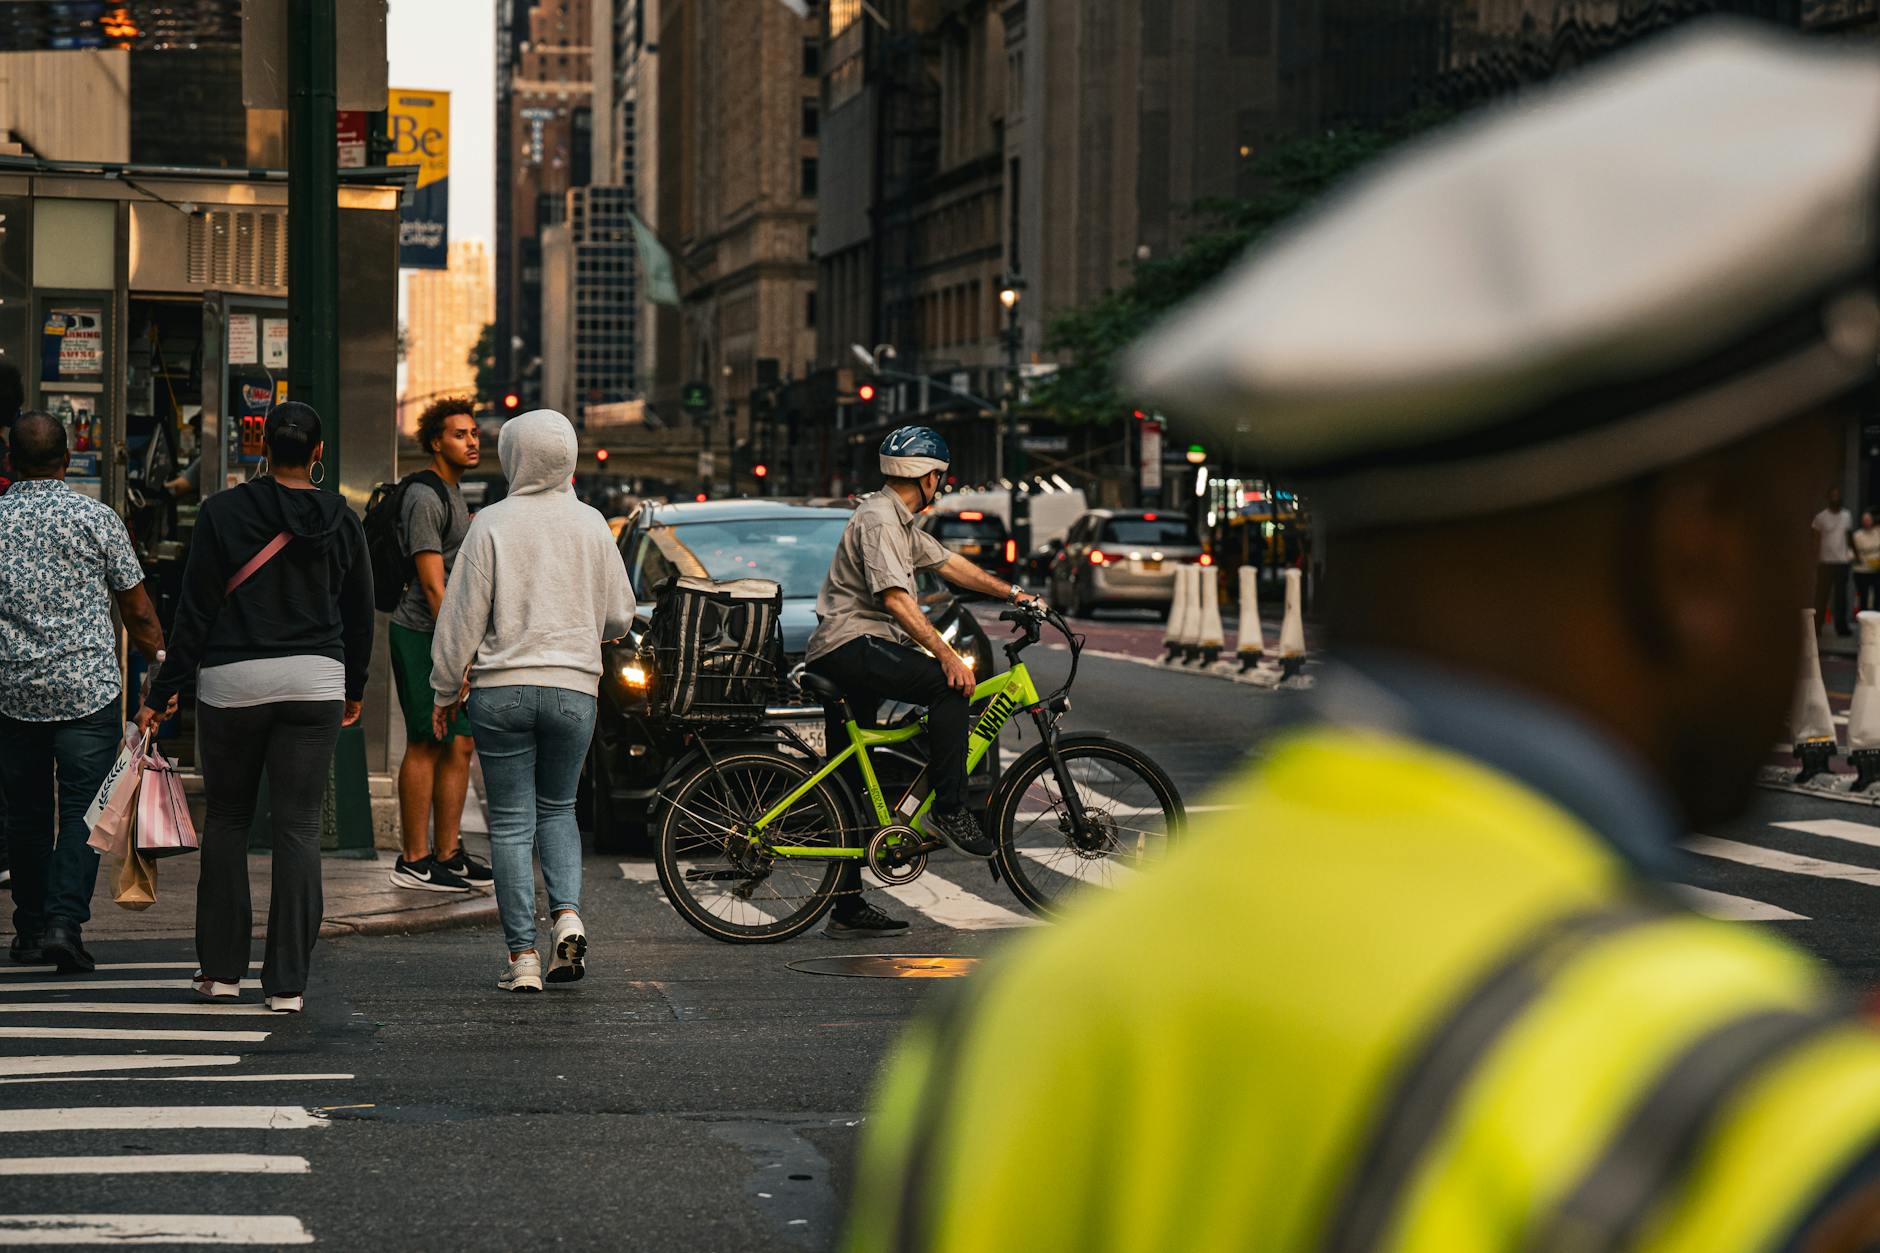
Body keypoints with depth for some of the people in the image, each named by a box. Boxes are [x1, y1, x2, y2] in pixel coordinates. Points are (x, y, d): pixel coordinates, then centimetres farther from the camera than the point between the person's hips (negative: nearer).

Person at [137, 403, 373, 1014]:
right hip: (315, 683, 1)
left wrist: (165, 690, 3)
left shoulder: (223, 512, -4)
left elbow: (196, 609, -4)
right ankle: (287, 982, -1)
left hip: (231, 682, -1)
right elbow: (359, 615, 11)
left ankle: (221, 969, 16)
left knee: (226, 822, 13)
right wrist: (354, 688, 26)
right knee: (298, 828, 2)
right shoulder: (341, 521, 3)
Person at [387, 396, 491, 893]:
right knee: (427, 745, -8)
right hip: (423, 635, -10)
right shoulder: (424, 498, -13)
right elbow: (432, 585, -18)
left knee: (460, 744, 8)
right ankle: (414, 862, -5)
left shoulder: (452, 494, 19)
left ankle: (449, 854, 13)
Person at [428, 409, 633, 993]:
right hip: (574, 688, 2)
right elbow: (619, 616, 7)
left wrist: (445, 689, 5)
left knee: (511, 821, 4)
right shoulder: (591, 525, 2)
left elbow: (462, 616, -5)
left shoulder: (492, 523, -6)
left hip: (501, 688, -2)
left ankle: (523, 956, 0)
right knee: (557, 808, 19)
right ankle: (568, 913, -4)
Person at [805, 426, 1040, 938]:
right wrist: (947, 655, -29)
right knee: (949, 686, -22)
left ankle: (848, 908, 10)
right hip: (850, 648, -11)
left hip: (840, 656, 11)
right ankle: (950, 810, -20)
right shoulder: (878, 520, -14)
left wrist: (1012, 593, 22)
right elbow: (896, 598, -24)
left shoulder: (900, 521, 18)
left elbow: (948, 564, 26)